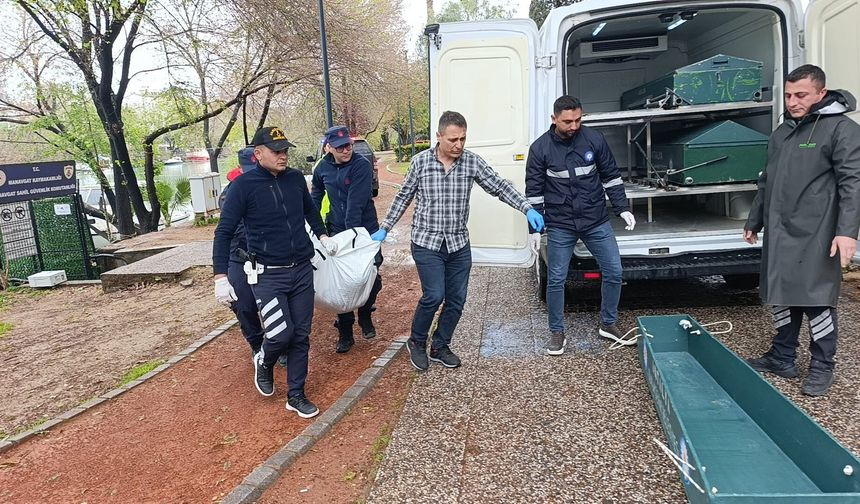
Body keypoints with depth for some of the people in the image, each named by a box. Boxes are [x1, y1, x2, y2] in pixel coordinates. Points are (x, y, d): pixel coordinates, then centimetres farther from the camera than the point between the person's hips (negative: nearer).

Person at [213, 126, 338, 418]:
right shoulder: (244, 186, -10)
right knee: (282, 333, -13)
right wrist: (221, 277, -12)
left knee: (301, 335, 8)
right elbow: (224, 232, -7)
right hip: (268, 275, -4)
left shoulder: (296, 178, 2)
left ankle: (296, 395, 24)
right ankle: (264, 362, 23)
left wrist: (322, 235, 16)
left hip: (302, 270, 4)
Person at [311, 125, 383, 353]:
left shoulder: (362, 165, -14)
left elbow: (356, 203, -22)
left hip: (364, 230, -3)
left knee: (371, 277, -1)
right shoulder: (323, 167, 1)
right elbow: (316, 194, 20)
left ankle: (365, 315, 29)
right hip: (337, 231, 3)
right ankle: (345, 333, 15)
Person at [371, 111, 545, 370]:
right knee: (434, 296, -11)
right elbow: (403, 197, 6)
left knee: (457, 299, 6)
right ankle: (416, 342, 15)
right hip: (427, 242, -3)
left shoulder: (472, 161, -1)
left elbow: (499, 186, -1)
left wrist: (527, 209, -14)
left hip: (459, 244, 3)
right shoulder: (420, 161, -5)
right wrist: (384, 229, 7)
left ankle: (440, 347, 26)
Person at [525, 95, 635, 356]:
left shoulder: (594, 139, -3)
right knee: (556, 280, 2)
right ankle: (557, 332, 19)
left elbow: (611, 176, 6)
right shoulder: (540, 148, -8)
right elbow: (534, 191, -3)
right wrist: (534, 228, -5)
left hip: (597, 221, 2)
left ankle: (608, 324, 26)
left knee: (614, 272, 5)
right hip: (560, 226, -2)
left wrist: (622, 208, 1)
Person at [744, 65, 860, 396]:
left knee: (816, 299, -1)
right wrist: (754, 222, 23)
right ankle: (782, 358, 25)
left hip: (814, 236, -7)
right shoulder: (782, 132, 15)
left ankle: (822, 366, 15)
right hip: (778, 234, 7)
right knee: (781, 296, 12)